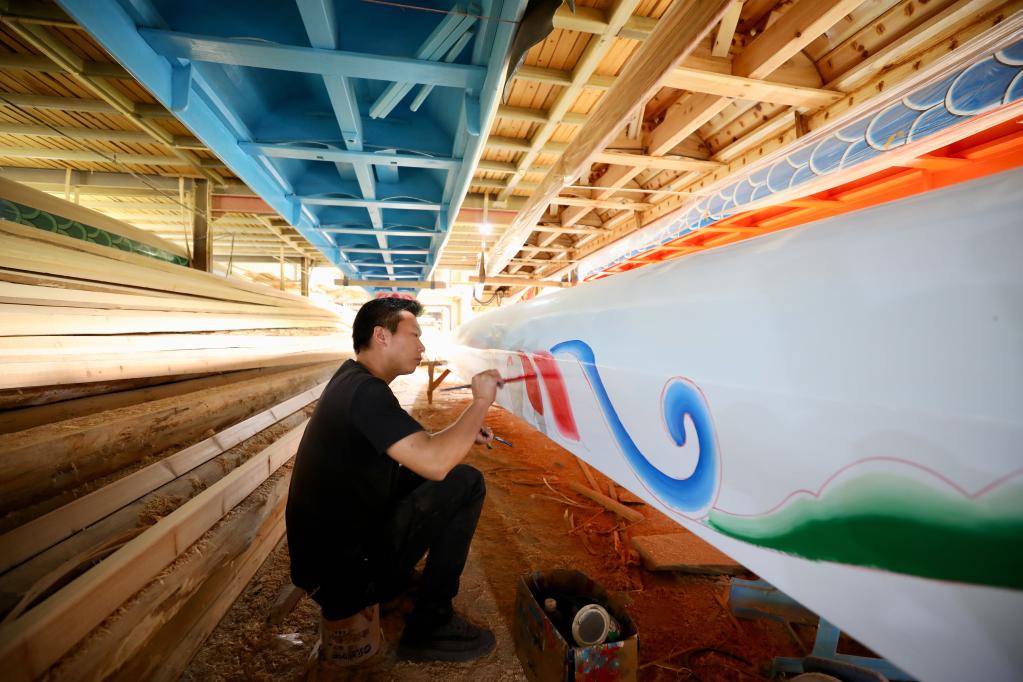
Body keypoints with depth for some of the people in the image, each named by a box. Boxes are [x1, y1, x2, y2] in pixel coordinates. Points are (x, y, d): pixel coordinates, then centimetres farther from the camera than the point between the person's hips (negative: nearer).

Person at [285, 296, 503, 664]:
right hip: (339, 569, -9)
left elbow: (413, 445, 16)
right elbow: (435, 462, -35)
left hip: (325, 543, 9)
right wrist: (480, 402, -20)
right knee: (464, 483, -13)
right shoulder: (366, 391, -24)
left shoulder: (352, 378, 6)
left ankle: (397, 578, 23)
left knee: (415, 469, 14)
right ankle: (429, 627, 0)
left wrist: (466, 433, 4)